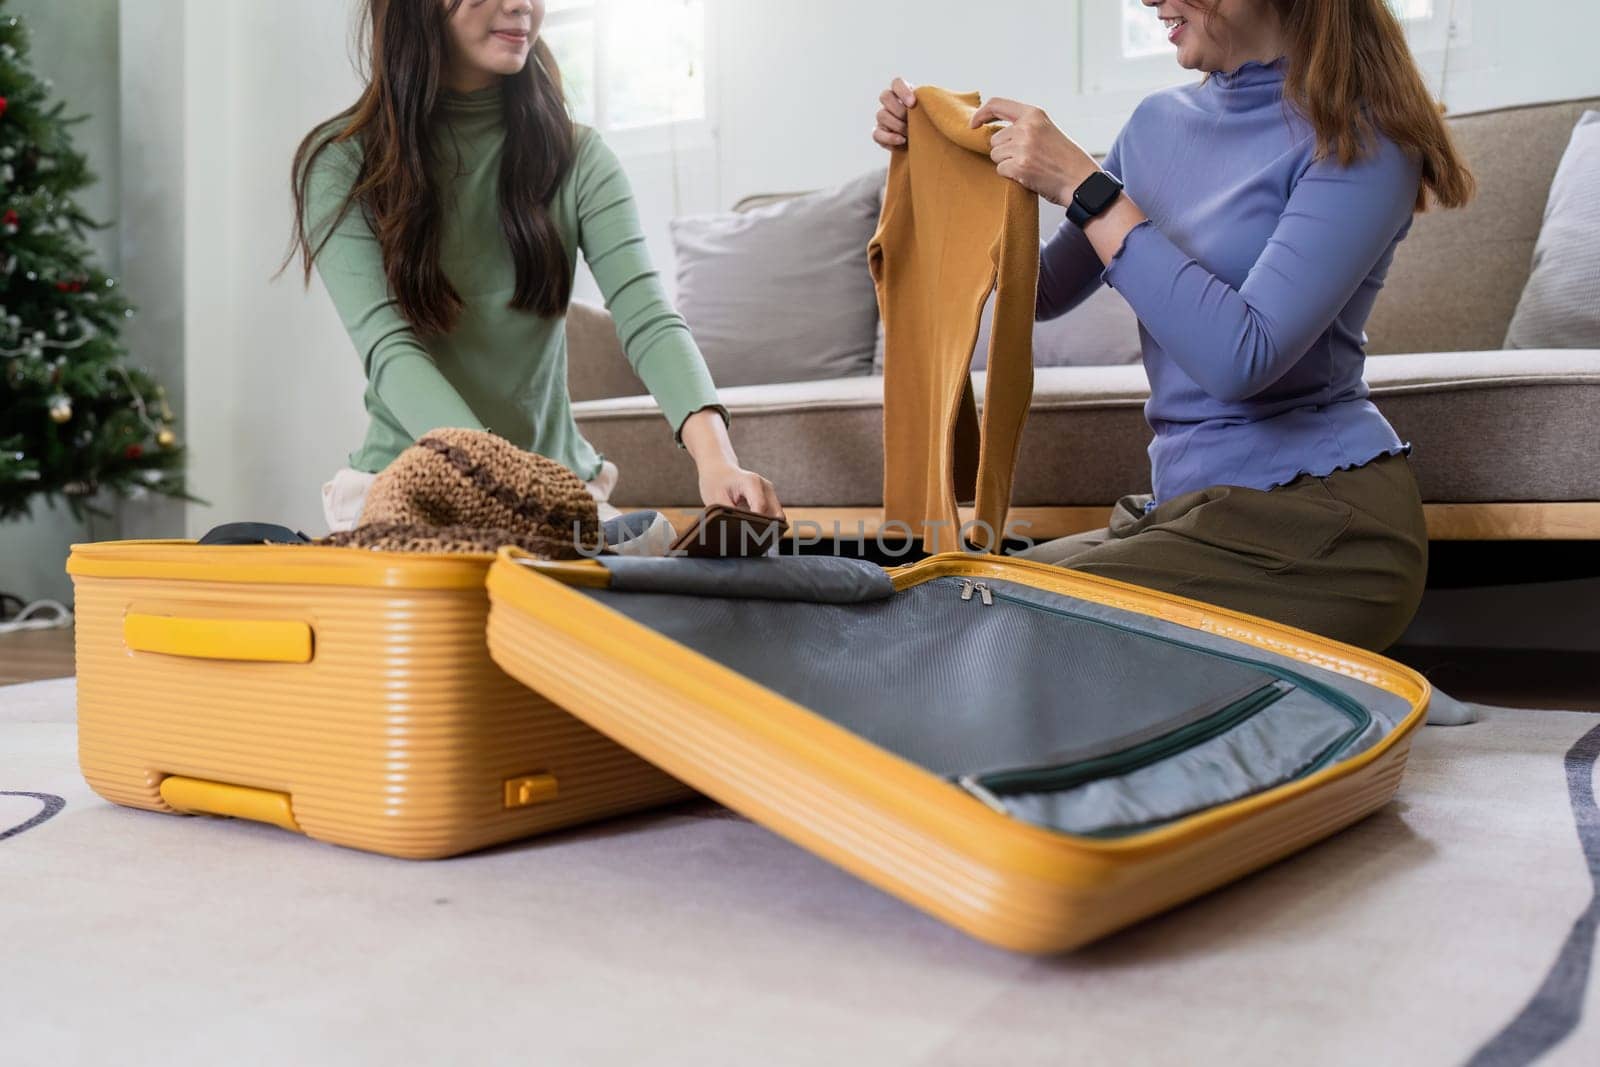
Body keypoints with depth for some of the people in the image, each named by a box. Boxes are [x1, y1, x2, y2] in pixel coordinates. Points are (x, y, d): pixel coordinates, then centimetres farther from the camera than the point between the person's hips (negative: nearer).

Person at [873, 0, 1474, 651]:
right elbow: (1046, 290, 20)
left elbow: (1240, 358, -24)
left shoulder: (1361, 136, -11)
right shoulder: (1160, 123, 10)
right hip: (1193, 505, 7)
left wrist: (1084, 187, -20)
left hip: (1320, 523, -7)